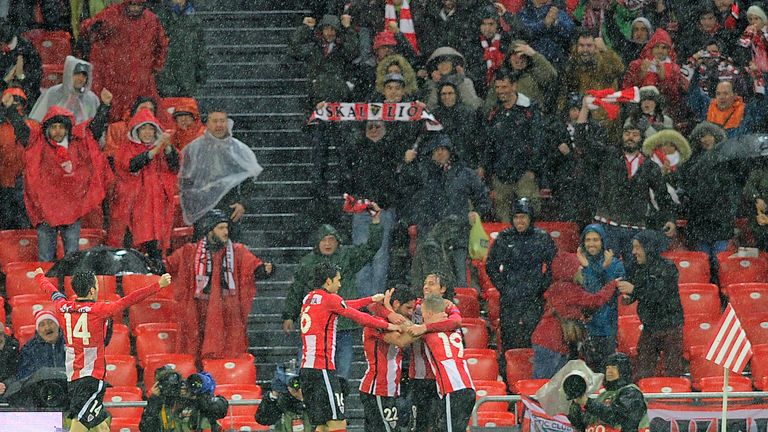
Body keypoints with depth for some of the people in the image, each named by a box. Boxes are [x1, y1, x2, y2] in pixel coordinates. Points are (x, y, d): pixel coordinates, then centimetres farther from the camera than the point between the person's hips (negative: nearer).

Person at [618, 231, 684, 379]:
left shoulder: (667, 268, -12)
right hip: (649, 326, 6)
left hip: (670, 327, -6)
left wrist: (634, 290, -25)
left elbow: (659, 295, -22)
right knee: (643, 374, 3)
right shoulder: (637, 268, 7)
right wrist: (628, 298, -6)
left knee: (672, 372, -4)